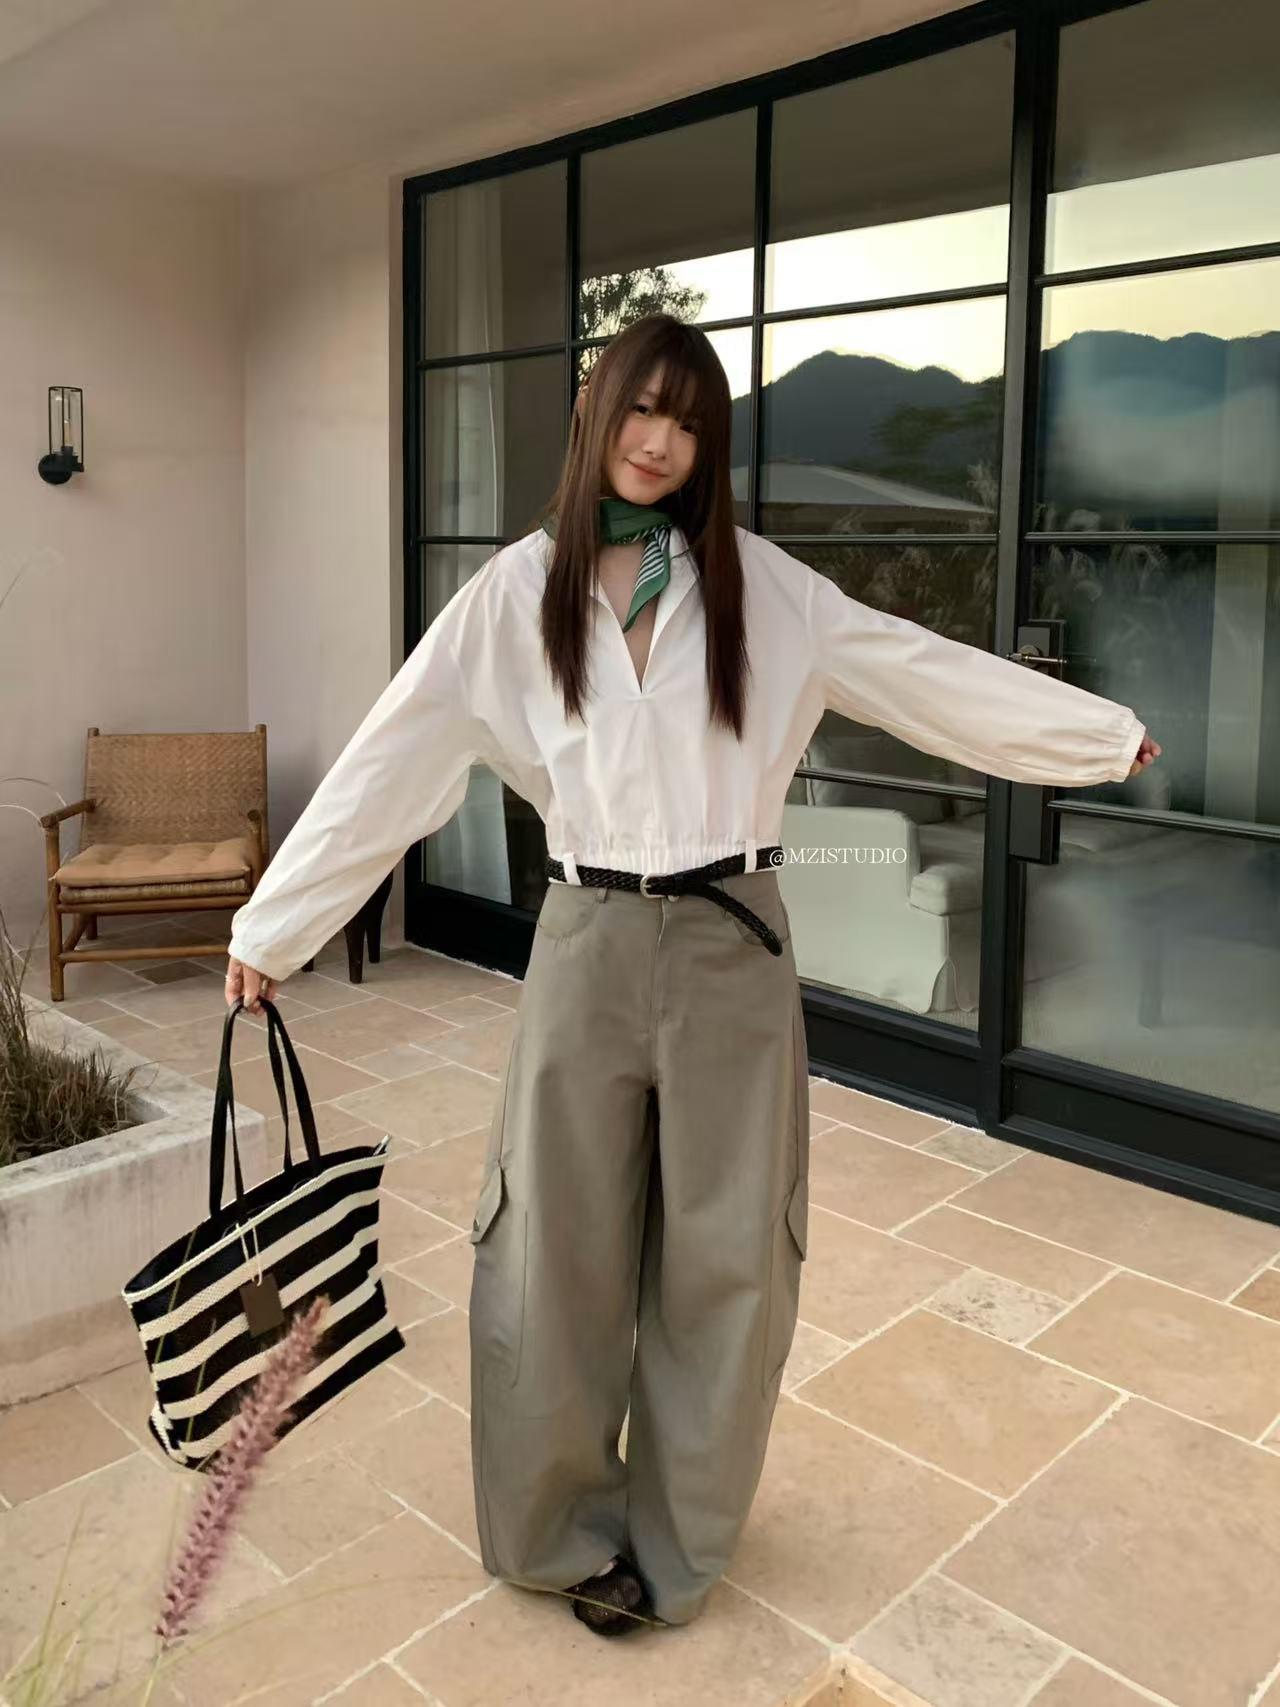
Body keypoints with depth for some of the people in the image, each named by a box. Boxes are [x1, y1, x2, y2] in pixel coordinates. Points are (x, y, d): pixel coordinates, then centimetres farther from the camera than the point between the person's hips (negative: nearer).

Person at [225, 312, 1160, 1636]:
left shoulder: (758, 583, 3)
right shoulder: (517, 591, 0)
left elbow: (922, 670, 8)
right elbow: (389, 765, 0)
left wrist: (1104, 731, 12)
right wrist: (269, 929, 1)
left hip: (732, 943, 1)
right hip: (589, 942, -1)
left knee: (723, 1254, 10)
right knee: (565, 1251, 9)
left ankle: (679, 1533, 33)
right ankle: (564, 1527, 33)